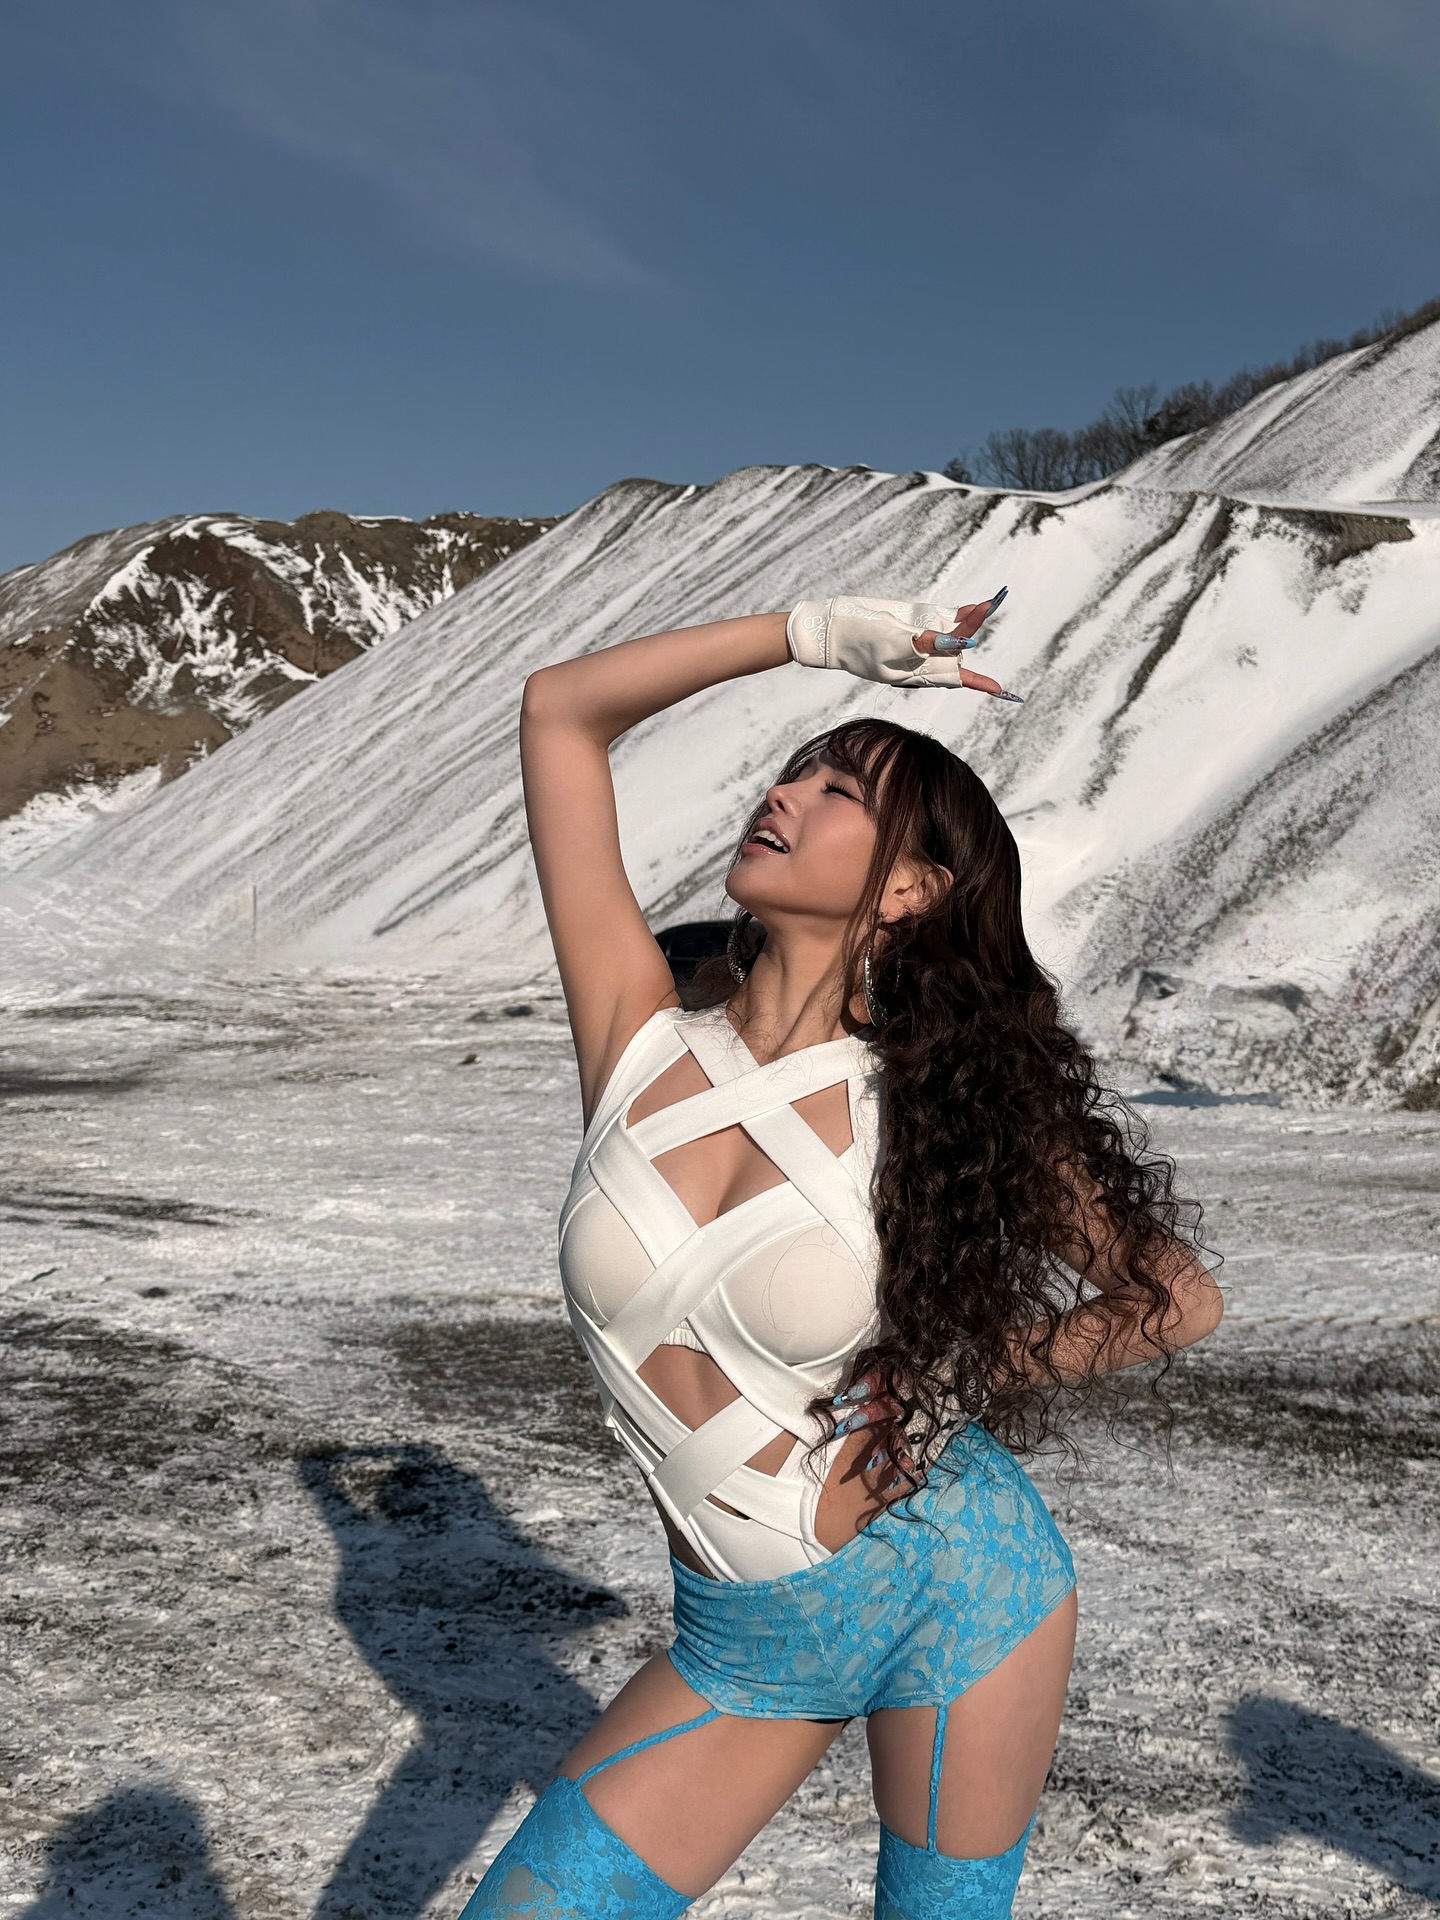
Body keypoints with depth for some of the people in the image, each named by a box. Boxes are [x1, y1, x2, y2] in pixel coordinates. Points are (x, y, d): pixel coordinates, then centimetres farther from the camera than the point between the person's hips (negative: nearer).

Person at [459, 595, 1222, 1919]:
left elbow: (1178, 1298, -1)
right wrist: (817, 634, -6)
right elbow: (562, 708, -5)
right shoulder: (641, 1042, -6)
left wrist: (948, 1383, -7)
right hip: (744, 1644, 2)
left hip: (952, 1579, -2)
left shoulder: (936, 1108, -10)